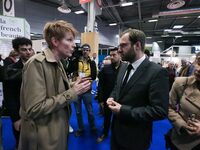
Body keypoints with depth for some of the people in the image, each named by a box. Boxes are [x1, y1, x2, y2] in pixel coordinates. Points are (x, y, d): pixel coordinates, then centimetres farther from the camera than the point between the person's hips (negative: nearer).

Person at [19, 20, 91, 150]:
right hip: (44, 138, -8)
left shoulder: (57, 63, 6)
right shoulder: (36, 63, -22)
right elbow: (35, 109, -27)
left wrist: (73, 86, -6)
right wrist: (72, 93, -24)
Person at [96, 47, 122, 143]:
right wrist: (101, 99, -5)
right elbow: (100, 85, -3)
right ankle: (105, 133, 44)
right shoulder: (105, 69, -4)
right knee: (107, 117, 20)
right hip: (107, 99, 2)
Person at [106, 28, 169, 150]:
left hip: (135, 137, -6)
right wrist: (112, 98, -7)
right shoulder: (124, 67, 2)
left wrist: (123, 110, -24)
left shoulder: (157, 72, -23)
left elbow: (159, 111, -25)